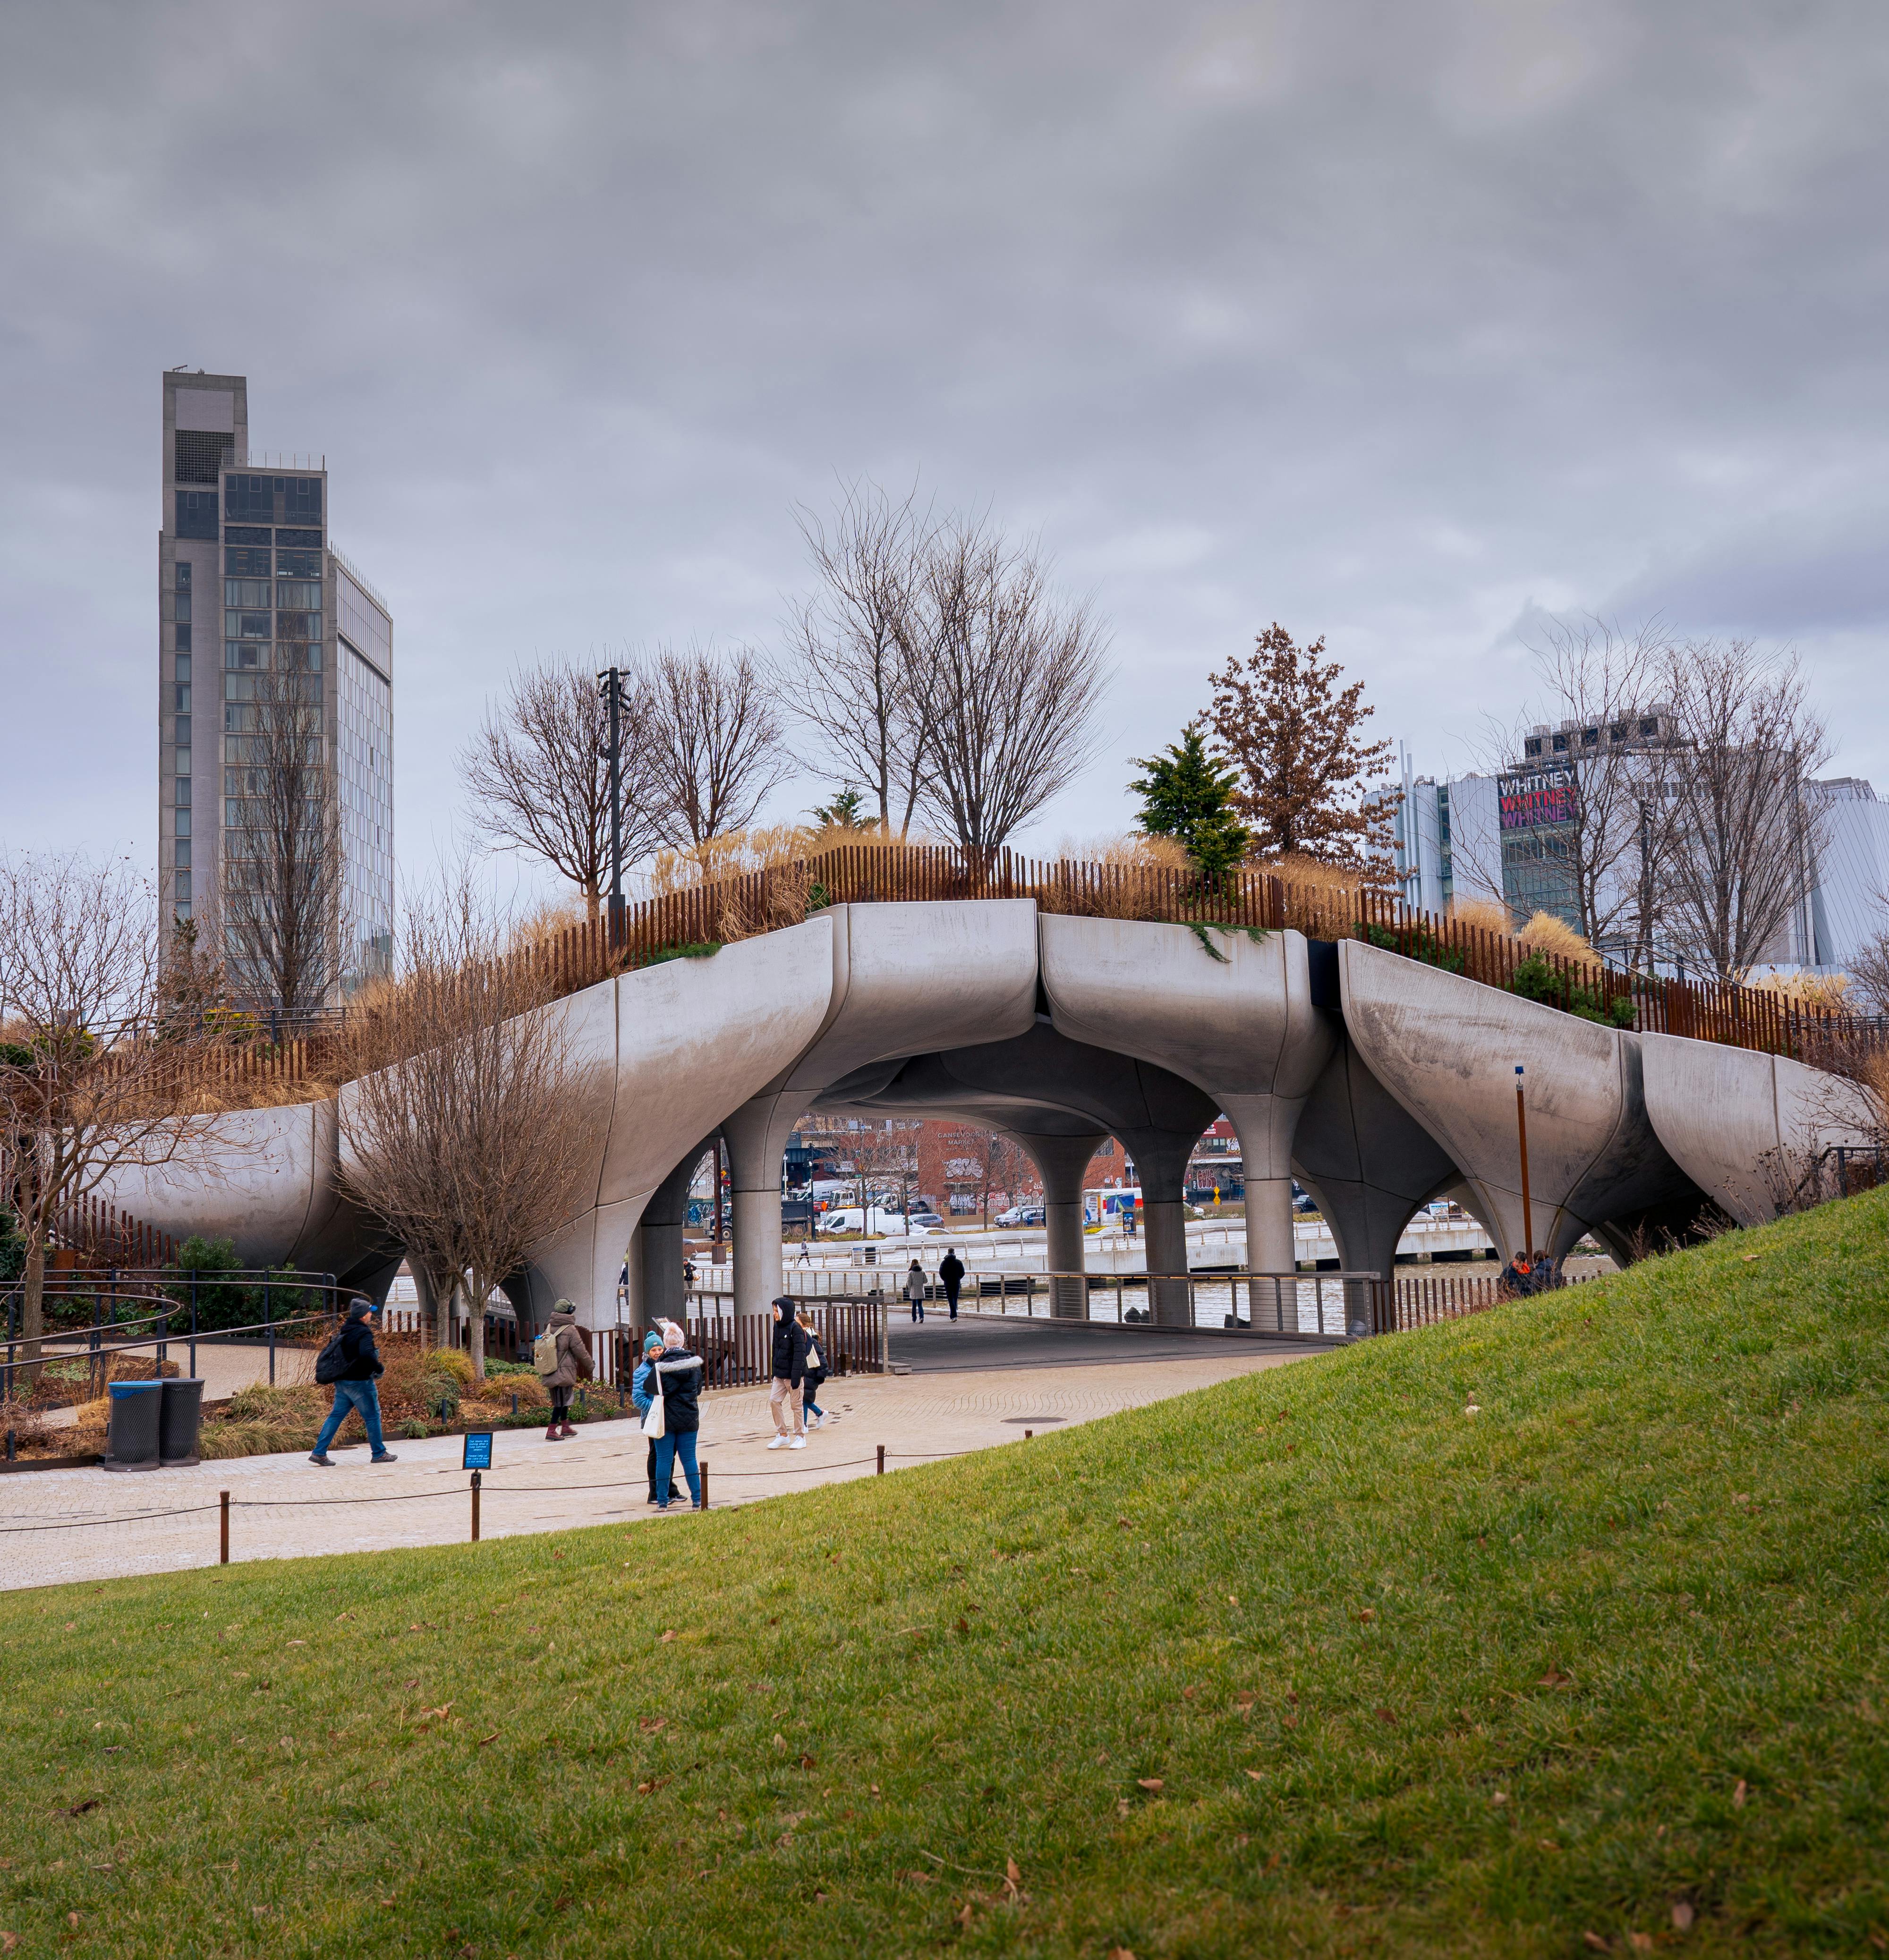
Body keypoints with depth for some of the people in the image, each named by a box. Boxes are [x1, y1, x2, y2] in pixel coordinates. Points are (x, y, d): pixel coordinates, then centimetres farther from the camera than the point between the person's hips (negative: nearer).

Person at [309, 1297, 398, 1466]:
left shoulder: (345, 1330, 12)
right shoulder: (364, 1333, -16)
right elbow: (367, 1354, -32)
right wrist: (379, 1367, -17)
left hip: (342, 1381, 8)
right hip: (360, 1382, -8)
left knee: (336, 1415, 9)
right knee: (373, 1416, 4)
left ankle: (319, 1452, 3)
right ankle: (379, 1454, 11)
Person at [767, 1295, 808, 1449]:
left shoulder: (795, 1329, -14)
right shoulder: (777, 1327, 10)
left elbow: (800, 1354, -18)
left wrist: (796, 1377, -22)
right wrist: (774, 1372, 13)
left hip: (793, 1374, -7)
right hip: (780, 1375, 7)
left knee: (796, 1405, 1)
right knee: (774, 1400, -1)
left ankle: (800, 1437, 12)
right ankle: (783, 1435, 9)